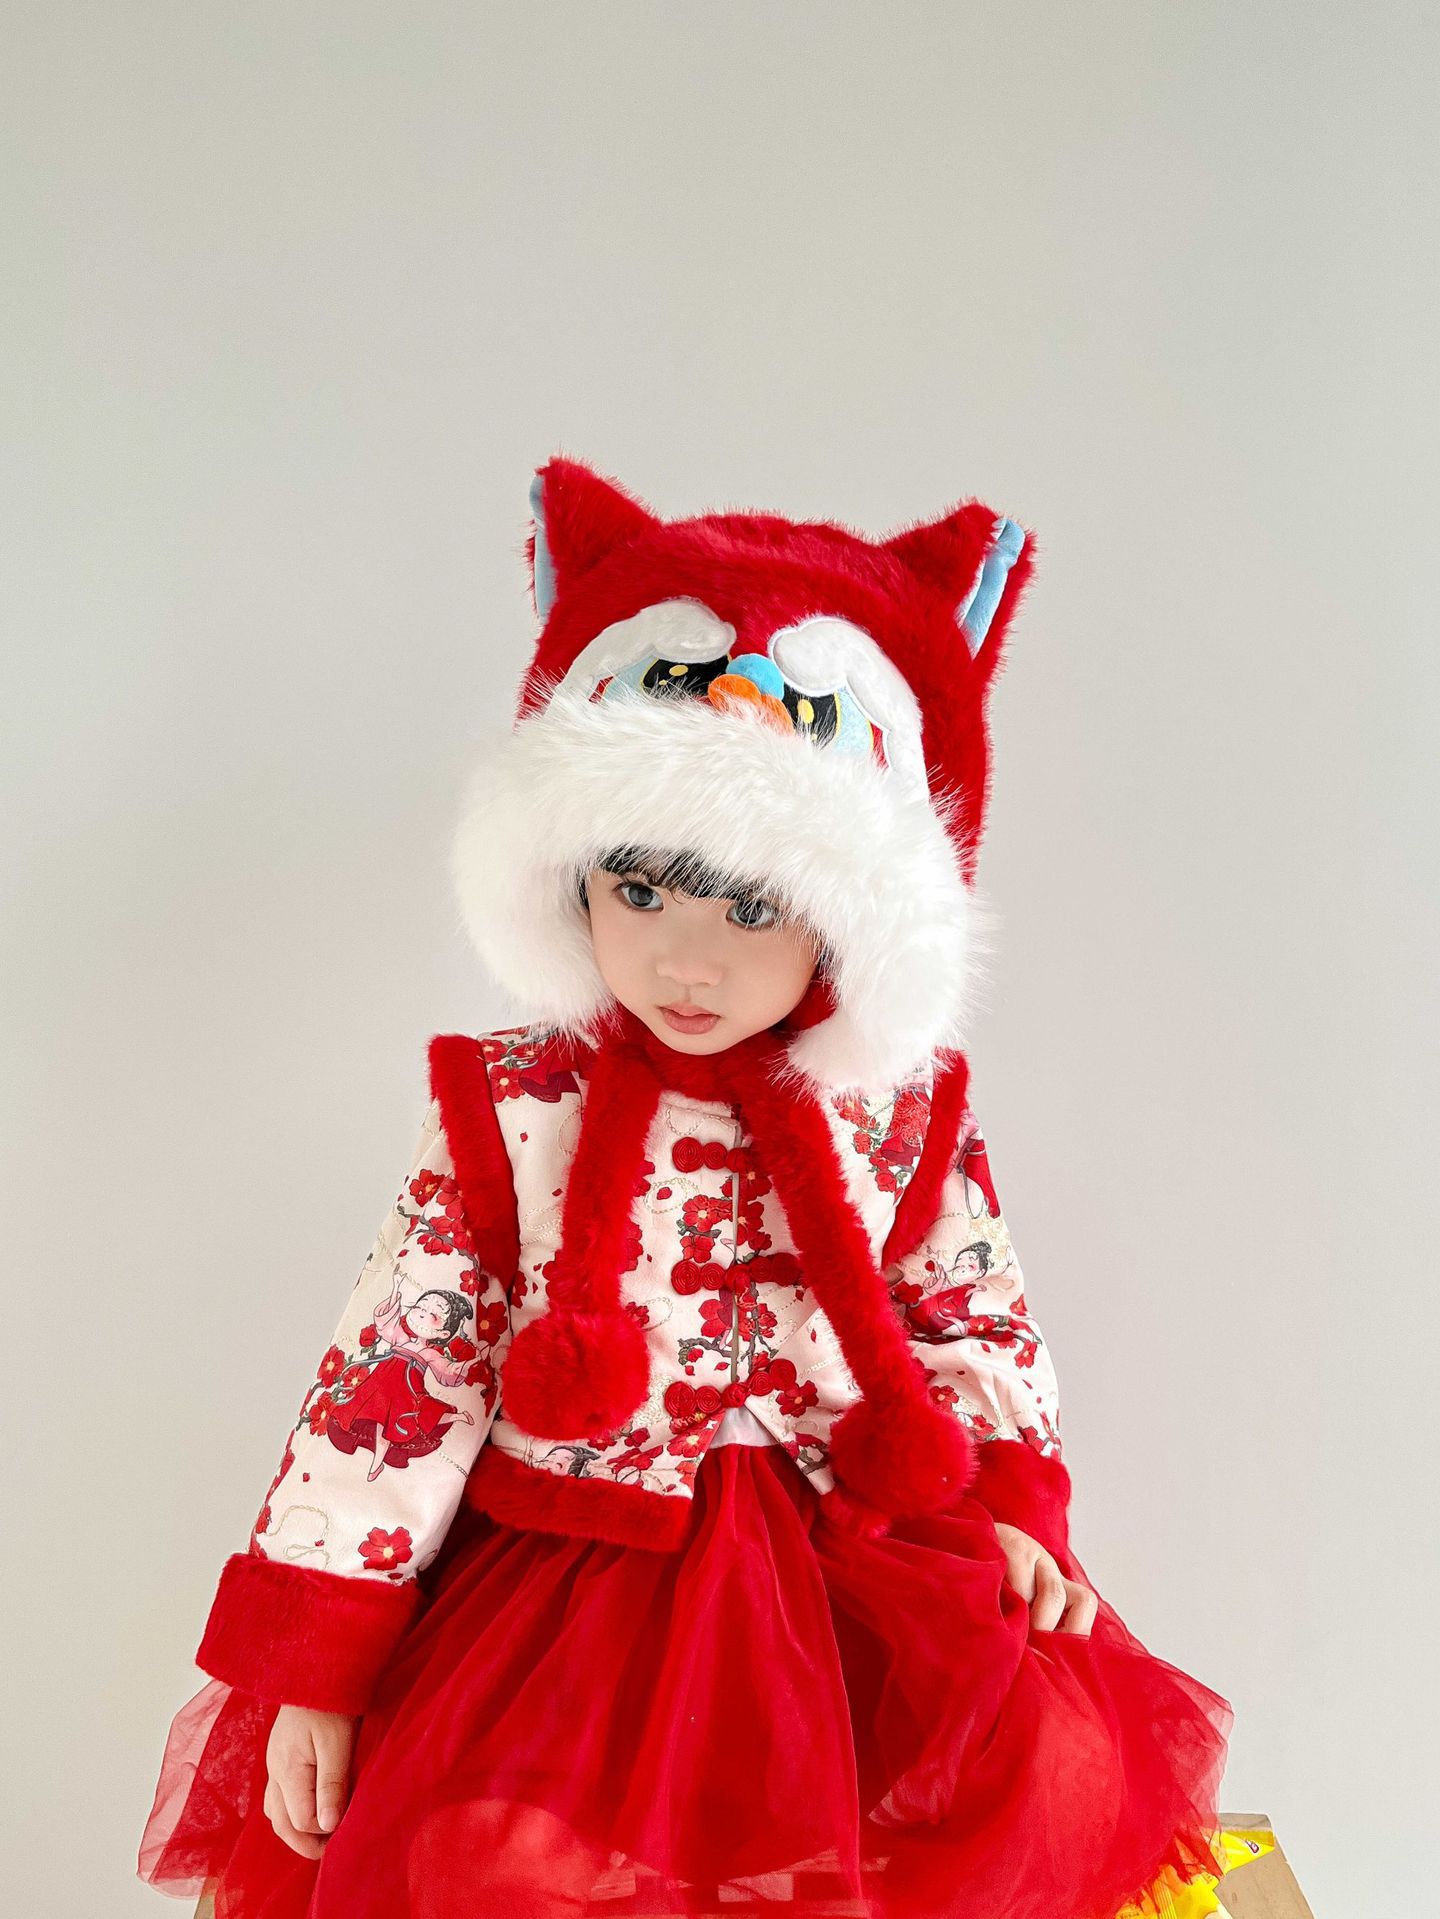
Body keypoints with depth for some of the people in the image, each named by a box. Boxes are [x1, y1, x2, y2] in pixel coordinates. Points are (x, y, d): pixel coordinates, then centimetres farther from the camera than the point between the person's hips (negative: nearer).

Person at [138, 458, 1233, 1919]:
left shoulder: (904, 1112, -3)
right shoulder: (509, 1109, -9)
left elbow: (976, 1314, 12)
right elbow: (394, 1366, -7)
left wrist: (1008, 1506, 0)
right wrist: (313, 1665, -6)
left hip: (846, 1550, 3)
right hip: (567, 1563, -2)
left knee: (1053, 1763, -16)